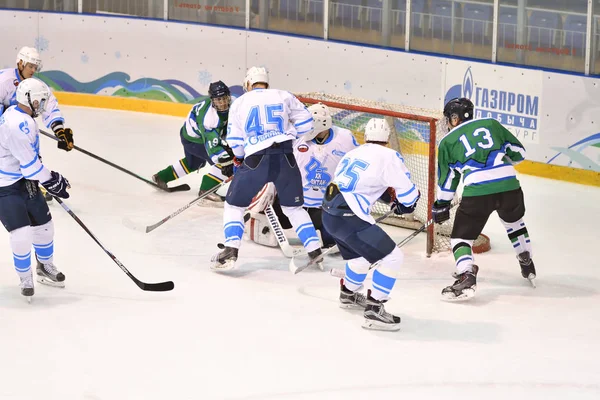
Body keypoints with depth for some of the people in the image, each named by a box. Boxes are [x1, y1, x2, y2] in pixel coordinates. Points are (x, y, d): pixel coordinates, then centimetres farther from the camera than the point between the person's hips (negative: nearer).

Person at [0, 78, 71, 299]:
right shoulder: (19, 125, -29)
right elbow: (30, 165, -26)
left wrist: (49, 176, 15)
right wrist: (52, 181, -11)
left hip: (24, 181, 10)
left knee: (43, 224, 17)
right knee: (22, 233, -14)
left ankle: (45, 268, 38)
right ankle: (25, 279, 8)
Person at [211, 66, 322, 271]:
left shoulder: (240, 102, 9)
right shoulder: (284, 97, 11)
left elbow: (235, 140, 10)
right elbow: (306, 122, 10)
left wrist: (239, 158, 30)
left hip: (256, 160, -2)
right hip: (285, 159, 2)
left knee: (234, 205, 14)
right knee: (294, 207, 20)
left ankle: (230, 252, -1)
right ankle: (315, 252, 13)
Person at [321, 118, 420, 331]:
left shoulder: (353, 153, 18)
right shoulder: (388, 157, -4)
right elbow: (409, 193, -3)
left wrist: (387, 194, 28)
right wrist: (405, 205, 19)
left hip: (329, 213, 8)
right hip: (348, 218, -8)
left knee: (362, 255, 32)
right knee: (392, 257, -5)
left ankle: (348, 294, 53)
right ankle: (374, 310, -8)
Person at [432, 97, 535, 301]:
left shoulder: (448, 141, 15)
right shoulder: (491, 124, 20)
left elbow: (447, 178, 18)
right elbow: (519, 152, 19)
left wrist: (441, 206, 29)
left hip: (477, 191, -3)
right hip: (509, 185, 3)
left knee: (461, 236, 9)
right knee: (514, 221, 34)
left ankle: (466, 276, -15)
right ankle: (528, 267, 39)